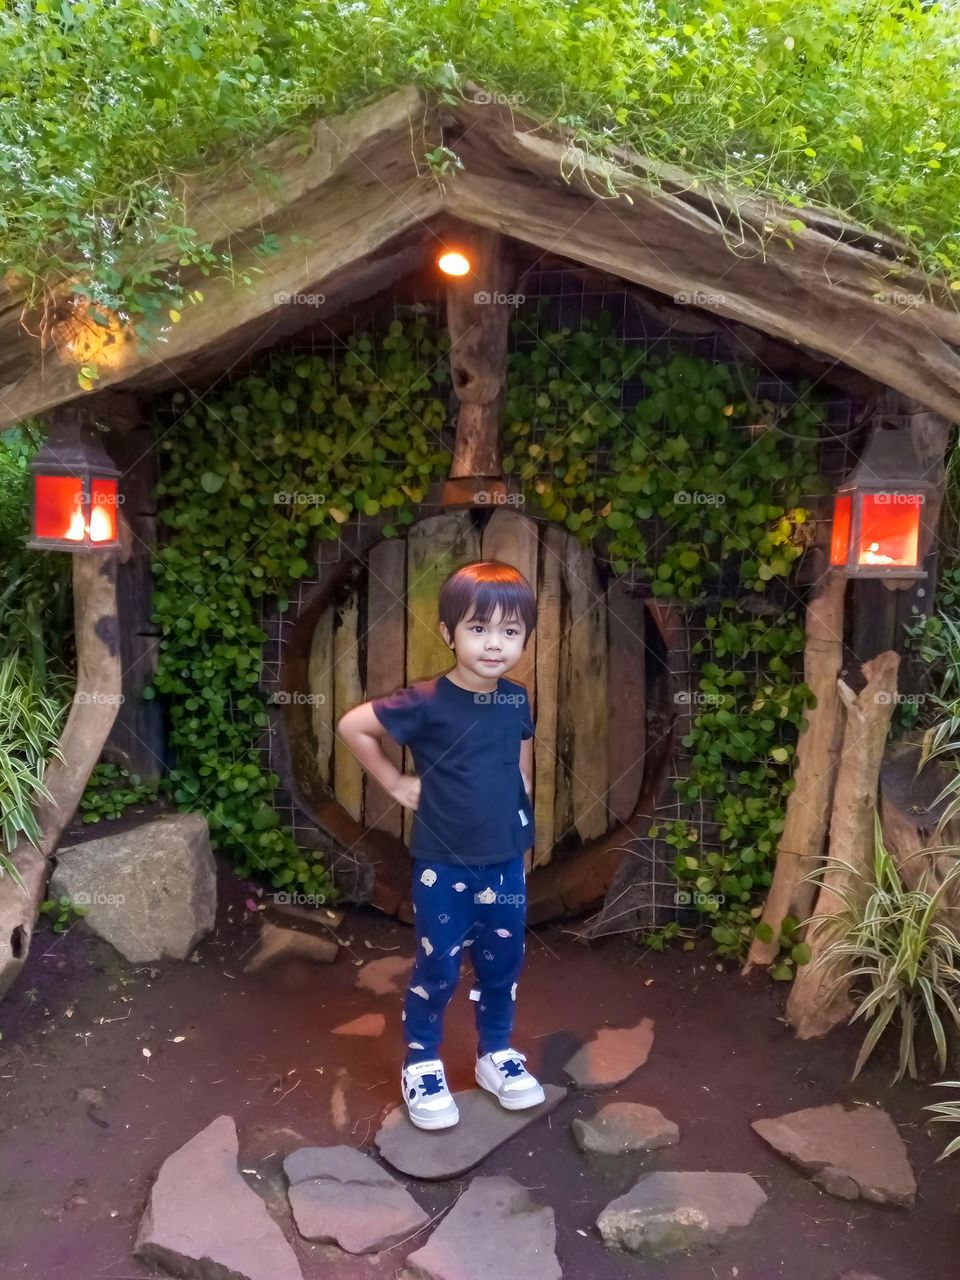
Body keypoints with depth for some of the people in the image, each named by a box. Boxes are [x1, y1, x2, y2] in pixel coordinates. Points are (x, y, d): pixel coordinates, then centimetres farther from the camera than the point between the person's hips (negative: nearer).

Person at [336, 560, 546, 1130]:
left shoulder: (517, 699, -3)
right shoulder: (427, 702, -20)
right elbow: (352, 725, -15)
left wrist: (521, 829, 9)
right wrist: (396, 782, -10)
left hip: (506, 864, 5)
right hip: (443, 867, -4)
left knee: (503, 963, 17)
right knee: (439, 969, 9)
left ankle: (497, 1053, 38)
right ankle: (421, 1064, 30)